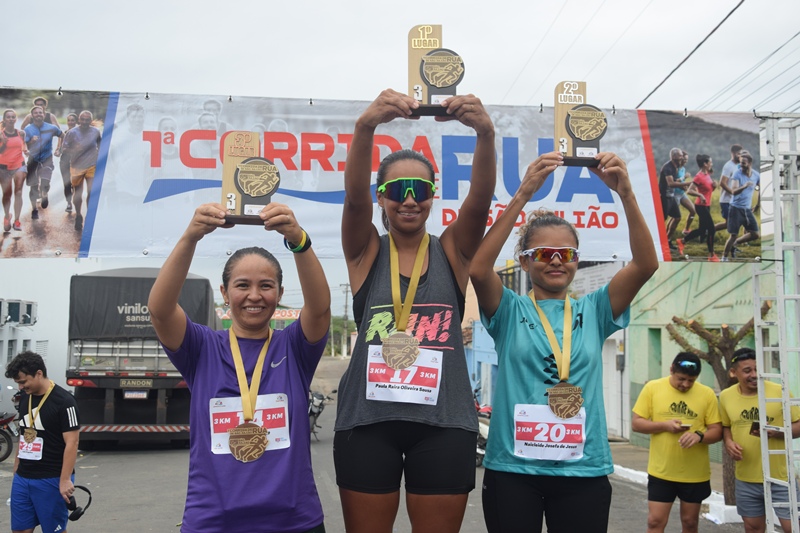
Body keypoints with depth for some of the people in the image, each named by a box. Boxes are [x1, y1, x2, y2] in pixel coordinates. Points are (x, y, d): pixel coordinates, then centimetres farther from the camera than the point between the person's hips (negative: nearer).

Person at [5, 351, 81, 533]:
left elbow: (71, 443, -16)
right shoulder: (25, 398, 7)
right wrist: (16, 469, 16)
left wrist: (65, 480, -19)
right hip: (22, 478, 7)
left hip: (51, 480, -7)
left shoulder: (64, 402, -15)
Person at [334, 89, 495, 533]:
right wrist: (366, 125, -32)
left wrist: (485, 133, -31)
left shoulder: (452, 250, 6)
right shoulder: (366, 251, 4)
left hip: (444, 422, 1)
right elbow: (354, 197, -14)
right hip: (368, 419, 0)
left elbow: (480, 200, -12)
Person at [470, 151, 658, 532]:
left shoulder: (593, 311, 7)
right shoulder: (510, 311, 1)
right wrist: (523, 194, -23)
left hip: (584, 469, 2)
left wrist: (625, 193, -18)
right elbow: (479, 269, -18)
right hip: (513, 469, -1)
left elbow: (646, 264, -5)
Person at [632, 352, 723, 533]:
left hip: (695, 473, 1)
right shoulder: (652, 388, -5)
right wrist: (665, 425, -19)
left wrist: (699, 435, -23)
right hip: (661, 472, -1)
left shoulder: (707, 394, -3)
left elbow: (717, 431, -1)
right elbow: (636, 423, -3)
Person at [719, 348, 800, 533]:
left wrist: (775, 432, -23)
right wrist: (728, 442, -8)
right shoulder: (726, 396, -1)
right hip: (746, 479, 3)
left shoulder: (780, 392, -11)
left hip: (780, 477, -3)